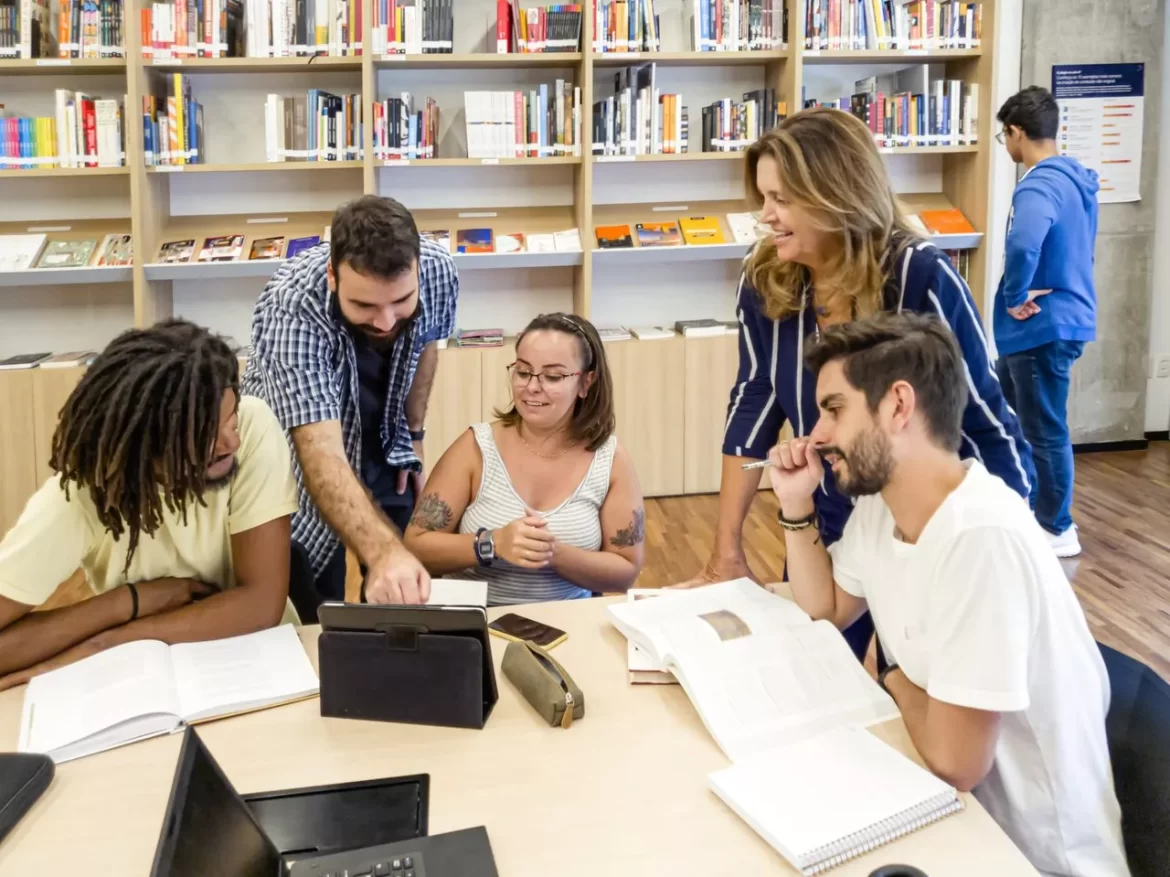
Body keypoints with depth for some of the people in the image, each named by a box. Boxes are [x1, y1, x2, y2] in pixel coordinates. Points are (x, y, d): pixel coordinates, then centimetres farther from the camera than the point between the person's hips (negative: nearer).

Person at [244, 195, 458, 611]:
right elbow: (323, 456, -46)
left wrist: (413, 434, 7)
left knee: (407, 606, 12)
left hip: (382, 452, 4)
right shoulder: (292, 307, -37)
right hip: (299, 460, -4)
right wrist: (383, 553, -61)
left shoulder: (438, 271, -23)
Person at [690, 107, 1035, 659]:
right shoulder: (764, 282, -12)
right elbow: (754, 405, -2)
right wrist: (727, 551, -3)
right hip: (821, 536, 4)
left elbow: (989, 424, -18)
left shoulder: (921, 279, -24)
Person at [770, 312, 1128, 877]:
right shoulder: (879, 501, -2)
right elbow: (825, 609, 16)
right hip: (953, 805, 7)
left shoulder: (984, 538, -32)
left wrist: (897, 680, -9)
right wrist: (797, 507, 1)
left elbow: (954, 760, -30)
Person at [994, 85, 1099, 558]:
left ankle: (1057, 530, 15)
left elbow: (1024, 244, -42)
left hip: (1043, 326, -10)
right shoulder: (1074, 178, 11)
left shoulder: (1040, 185, -21)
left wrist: (1016, 297, -26)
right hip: (1054, 318, 10)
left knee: (1044, 430, 2)